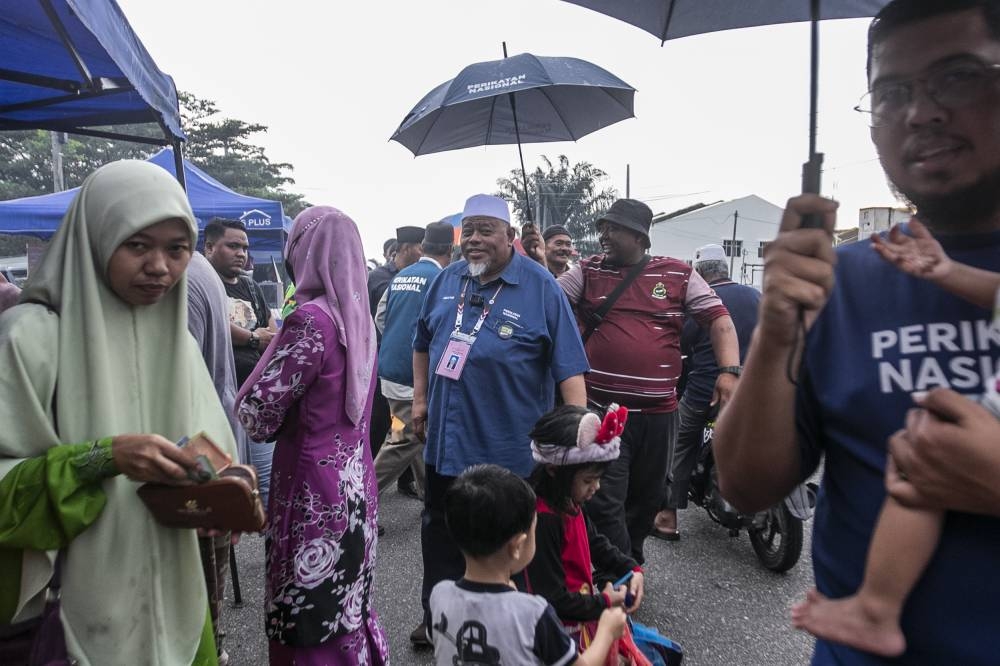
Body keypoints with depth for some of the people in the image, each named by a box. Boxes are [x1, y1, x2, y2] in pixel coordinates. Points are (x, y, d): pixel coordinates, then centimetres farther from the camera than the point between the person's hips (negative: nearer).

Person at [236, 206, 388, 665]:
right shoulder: (359, 314, 6)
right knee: (347, 605, 22)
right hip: (354, 480, 8)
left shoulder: (311, 318, -18)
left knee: (310, 619, 7)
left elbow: (258, 413, -16)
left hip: (313, 488, -8)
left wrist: (273, 346, 1)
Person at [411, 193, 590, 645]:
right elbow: (423, 342, 17)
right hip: (446, 438, 5)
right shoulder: (447, 280, 6)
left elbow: (568, 363, -12)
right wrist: (420, 399, 11)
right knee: (439, 528, 18)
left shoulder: (540, 287, -10)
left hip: (507, 445, -5)